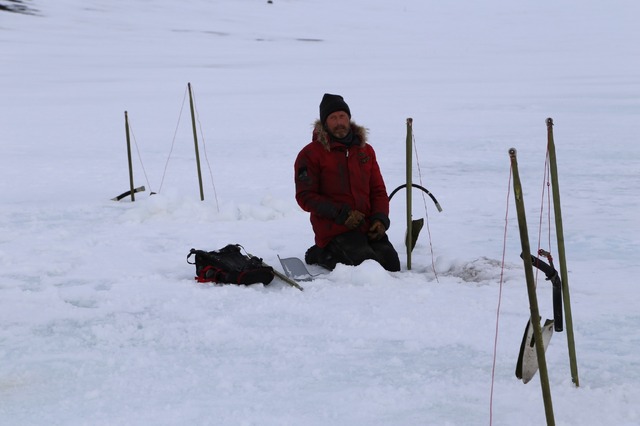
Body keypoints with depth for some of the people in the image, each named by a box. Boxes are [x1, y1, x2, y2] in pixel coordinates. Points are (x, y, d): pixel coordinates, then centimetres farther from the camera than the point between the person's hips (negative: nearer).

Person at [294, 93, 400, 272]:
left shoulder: (366, 150, 16)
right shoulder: (311, 154, -1)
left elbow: (378, 190, 17)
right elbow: (305, 197, -5)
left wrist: (380, 219, -3)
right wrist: (341, 213, -16)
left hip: (368, 227, 6)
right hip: (334, 228, -6)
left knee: (392, 266, -13)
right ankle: (324, 255, 1)